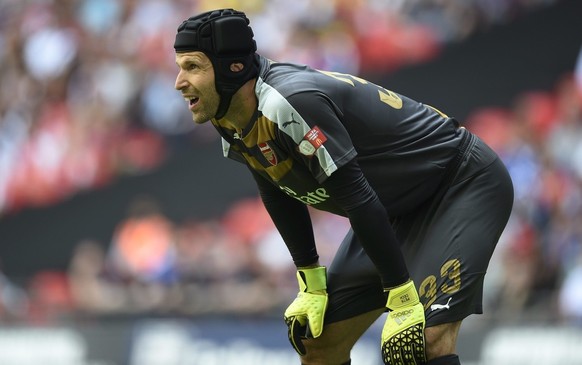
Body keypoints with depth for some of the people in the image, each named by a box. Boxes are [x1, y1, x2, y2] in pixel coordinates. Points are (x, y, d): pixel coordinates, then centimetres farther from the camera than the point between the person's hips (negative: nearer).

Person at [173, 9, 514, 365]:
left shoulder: (291, 102, -32)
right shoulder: (234, 131, -4)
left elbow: (358, 200, -31)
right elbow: (283, 200, 12)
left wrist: (404, 302, -29)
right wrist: (311, 286, 13)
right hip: (399, 208, 9)